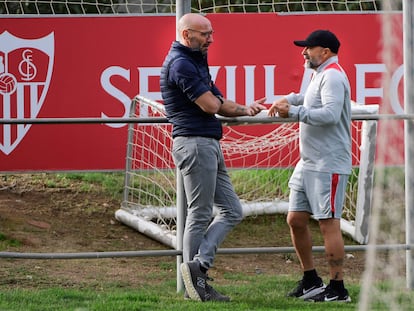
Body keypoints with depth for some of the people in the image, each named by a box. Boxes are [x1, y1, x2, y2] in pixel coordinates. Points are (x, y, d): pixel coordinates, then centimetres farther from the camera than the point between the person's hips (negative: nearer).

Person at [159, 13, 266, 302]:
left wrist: (244, 109, 9)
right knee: (200, 214, -7)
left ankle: (199, 265, 2)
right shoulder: (181, 64, -12)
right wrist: (214, 96, 5)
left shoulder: (195, 61, 21)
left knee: (232, 210, 8)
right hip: (194, 144, -10)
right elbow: (210, 105, -17)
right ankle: (195, 273, -3)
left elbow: (216, 104, 23)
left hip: (209, 145, 10)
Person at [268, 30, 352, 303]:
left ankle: (338, 289, -4)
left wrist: (293, 112, -24)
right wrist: (288, 100, 23)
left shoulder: (332, 77, -14)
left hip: (329, 166, -10)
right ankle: (311, 281, 21)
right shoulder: (320, 75, 18)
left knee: (329, 224, -8)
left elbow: (330, 114, -27)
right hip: (308, 164, 10)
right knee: (296, 220, 11)